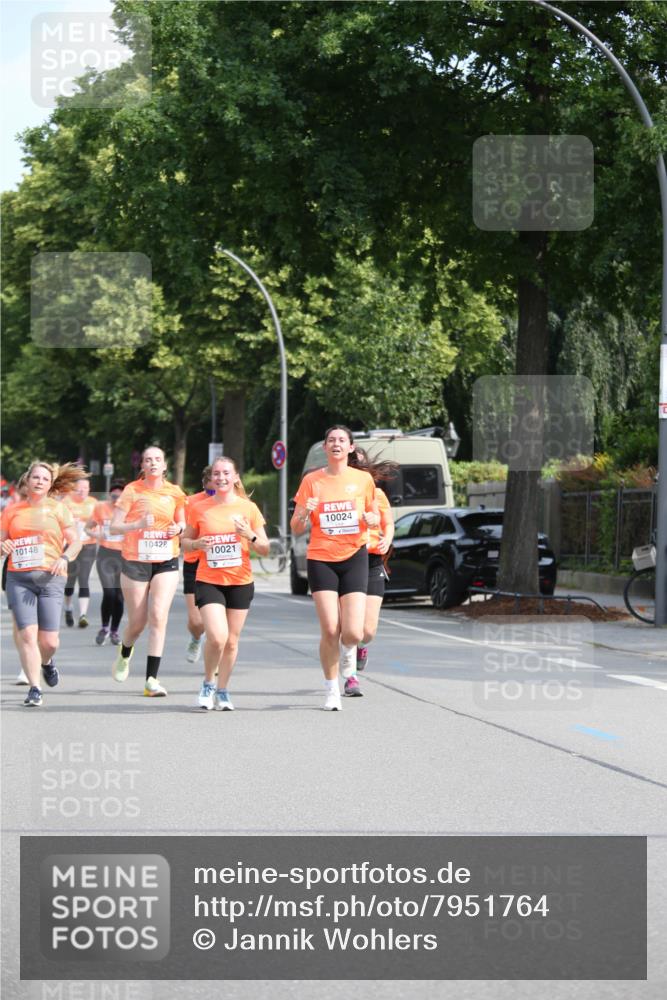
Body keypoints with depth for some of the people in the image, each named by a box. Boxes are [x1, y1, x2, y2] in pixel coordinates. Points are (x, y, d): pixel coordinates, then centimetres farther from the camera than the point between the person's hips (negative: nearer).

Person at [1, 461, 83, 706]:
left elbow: (75, 542, 5)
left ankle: (46, 662, 32)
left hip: (50, 578, -1)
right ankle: (34, 688, -6)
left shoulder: (59, 509, 8)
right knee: (27, 634, -12)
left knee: (49, 640, -4)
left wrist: (64, 558, -15)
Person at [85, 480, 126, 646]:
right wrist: (95, 534, -9)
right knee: (109, 593, -11)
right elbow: (88, 527, 11)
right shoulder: (101, 507, 0)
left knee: (119, 595, 4)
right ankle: (105, 628, 10)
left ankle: (114, 631, 20)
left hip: (124, 555, 0)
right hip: (105, 553, 0)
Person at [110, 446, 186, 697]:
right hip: (135, 561, -1)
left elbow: (182, 522, 19)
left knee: (158, 617, -15)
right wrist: (139, 524, -22)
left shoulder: (175, 493, 4)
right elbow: (114, 527, -6)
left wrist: (179, 528, -5)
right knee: (137, 621, 6)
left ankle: (151, 679, -14)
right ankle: (125, 652, 42)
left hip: (166, 563, 1)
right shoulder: (132, 491, -4)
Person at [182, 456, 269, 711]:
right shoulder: (198, 508, 1)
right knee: (216, 637, -17)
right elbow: (185, 541, 11)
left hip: (241, 582, 2)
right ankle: (208, 684, 8)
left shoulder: (248, 508, 2)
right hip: (208, 581, -2)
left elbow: (265, 550, 5)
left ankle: (222, 691, 24)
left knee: (231, 641, 5)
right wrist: (196, 544, -11)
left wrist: (250, 536, -15)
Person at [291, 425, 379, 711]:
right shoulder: (311, 480, 2)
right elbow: (296, 528, 4)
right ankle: (331, 690, 9)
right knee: (330, 630, -10)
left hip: (354, 558, 0)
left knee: (353, 634, -10)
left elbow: (375, 516, 16)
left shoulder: (363, 479, 3)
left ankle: (347, 653, 29)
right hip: (321, 559, 0)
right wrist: (305, 513, -18)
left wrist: (371, 518, -7)